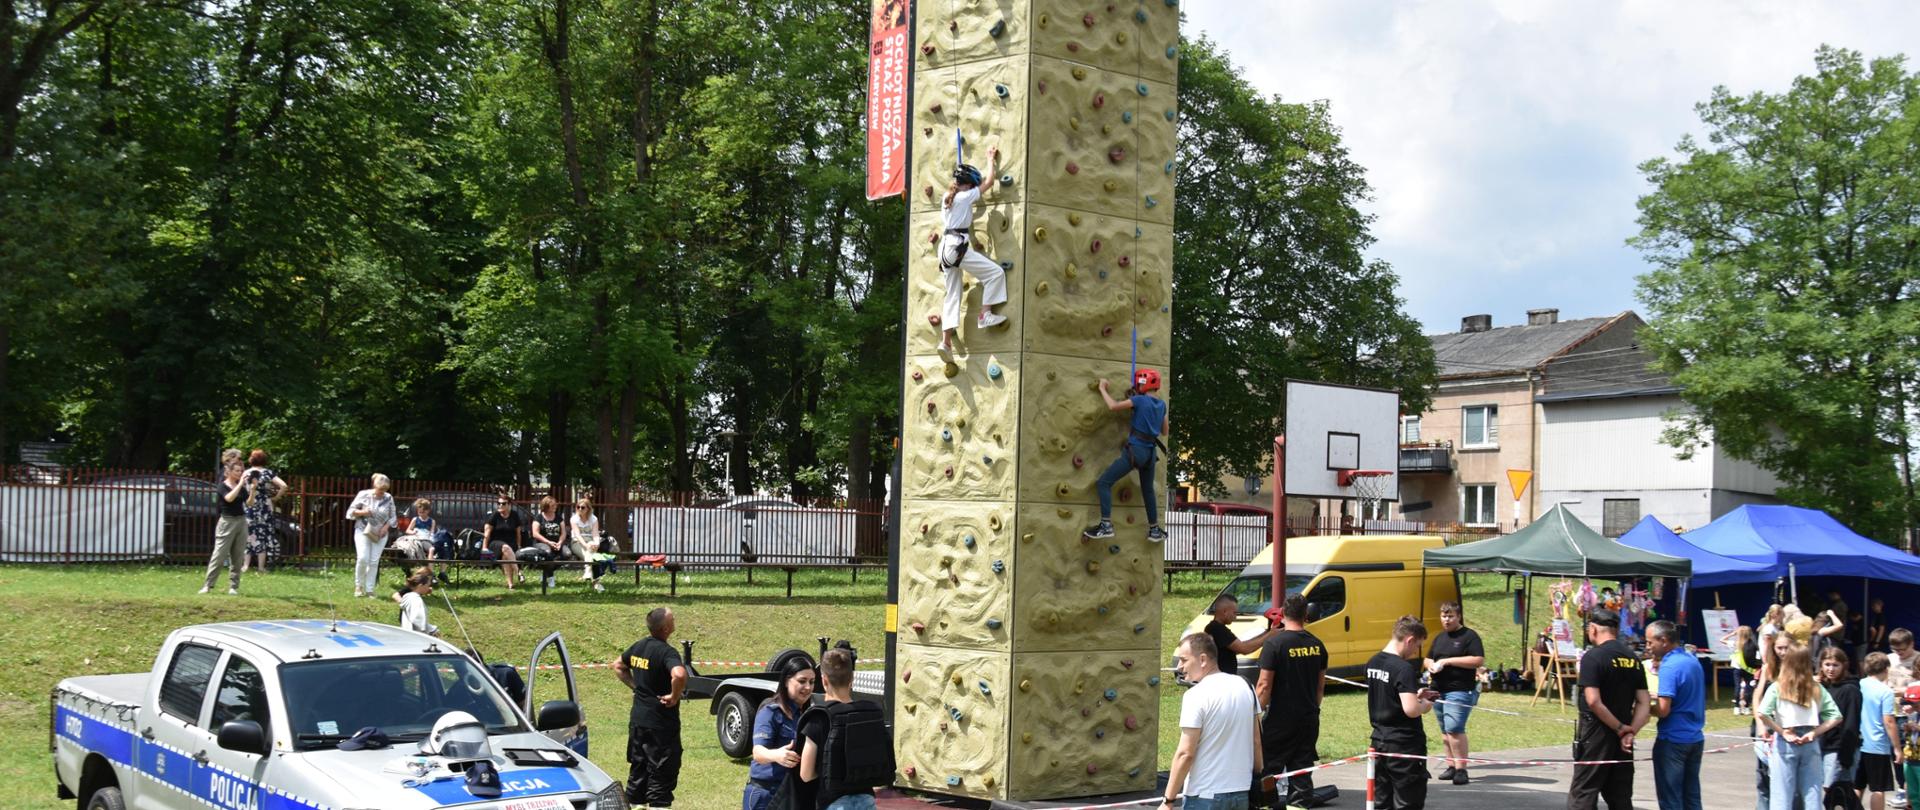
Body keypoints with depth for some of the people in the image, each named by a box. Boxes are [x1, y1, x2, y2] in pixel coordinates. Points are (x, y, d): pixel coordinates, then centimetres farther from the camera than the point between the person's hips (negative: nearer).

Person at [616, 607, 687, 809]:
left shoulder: (638, 646, 6)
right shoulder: (666, 652, -20)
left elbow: (618, 666, 23)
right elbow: (679, 674, -39)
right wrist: (674, 696, -23)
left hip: (637, 720, 8)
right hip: (660, 723, -8)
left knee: (638, 770, 17)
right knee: (662, 775, 0)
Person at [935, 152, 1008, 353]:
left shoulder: (947, 198, 16)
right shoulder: (965, 197, -5)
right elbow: (988, 180, 5)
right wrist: (991, 160, 19)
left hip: (945, 247, 9)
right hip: (958, 247, -9)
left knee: (953, 294, 10)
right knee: (996, 272, -5)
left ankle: (945, 340, 5)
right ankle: (985, 314, -8)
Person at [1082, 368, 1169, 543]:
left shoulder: (1140, 400, -9)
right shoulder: (1162, 404, 11)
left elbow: (1113, 406, -13)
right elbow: (1164, 431, 20)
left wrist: (1102, 389, 1)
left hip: (1135, 450, -7)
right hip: (1150, 453, 7)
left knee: (1104, 483, -4)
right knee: (1148, 490, 25)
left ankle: (1106, 526, -14)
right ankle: (1155, 530, 32)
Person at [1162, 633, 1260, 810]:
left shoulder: (1196, 695, -15)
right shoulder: (1244, 686, 6)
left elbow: (1186, 753, -17)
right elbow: (1256, 741, 12)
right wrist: (1257, 777, 23)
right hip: (1241, 793, 7)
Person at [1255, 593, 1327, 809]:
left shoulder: (1274, 644, -14)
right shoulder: (1316, 645, 5)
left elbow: (1264, 686, -15)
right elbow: (1321, 686, 13)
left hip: (1280, 719, -5)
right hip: (1309, 720, 5)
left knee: (1269, 768, 4)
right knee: (1302, 770, 10)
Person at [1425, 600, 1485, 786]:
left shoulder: (1469, 636, -5)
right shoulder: (1440, 637, 18)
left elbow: (1479, 660, -15)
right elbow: (1428, 658, 25)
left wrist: (1448, 661, -17)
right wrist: (1430, 665, -1)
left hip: (1460, 691, -8)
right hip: (1439, 690, 8)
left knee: (1454, 728, -17)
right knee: (1445, 731, 12)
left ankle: (1461, 769, -12)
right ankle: (1451, 766, 21)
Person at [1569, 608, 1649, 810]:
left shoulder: (1593, 656, -12)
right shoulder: (1633, 659, 9)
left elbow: (1593, 701, -19)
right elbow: (1644, 703, 4)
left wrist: (1620, 729, -11)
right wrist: (1631, 732, -6)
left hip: (1595, 733, -6)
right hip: (1621, 738, 6)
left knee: (1583, 793, -3)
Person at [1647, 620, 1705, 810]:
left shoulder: (1669, 666, -18)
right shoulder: (1693, 660, 8)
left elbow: (1663, 710, -22)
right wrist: (1657, 695, 14)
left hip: (1673, 740, -8)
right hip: (1695, 738, 8)